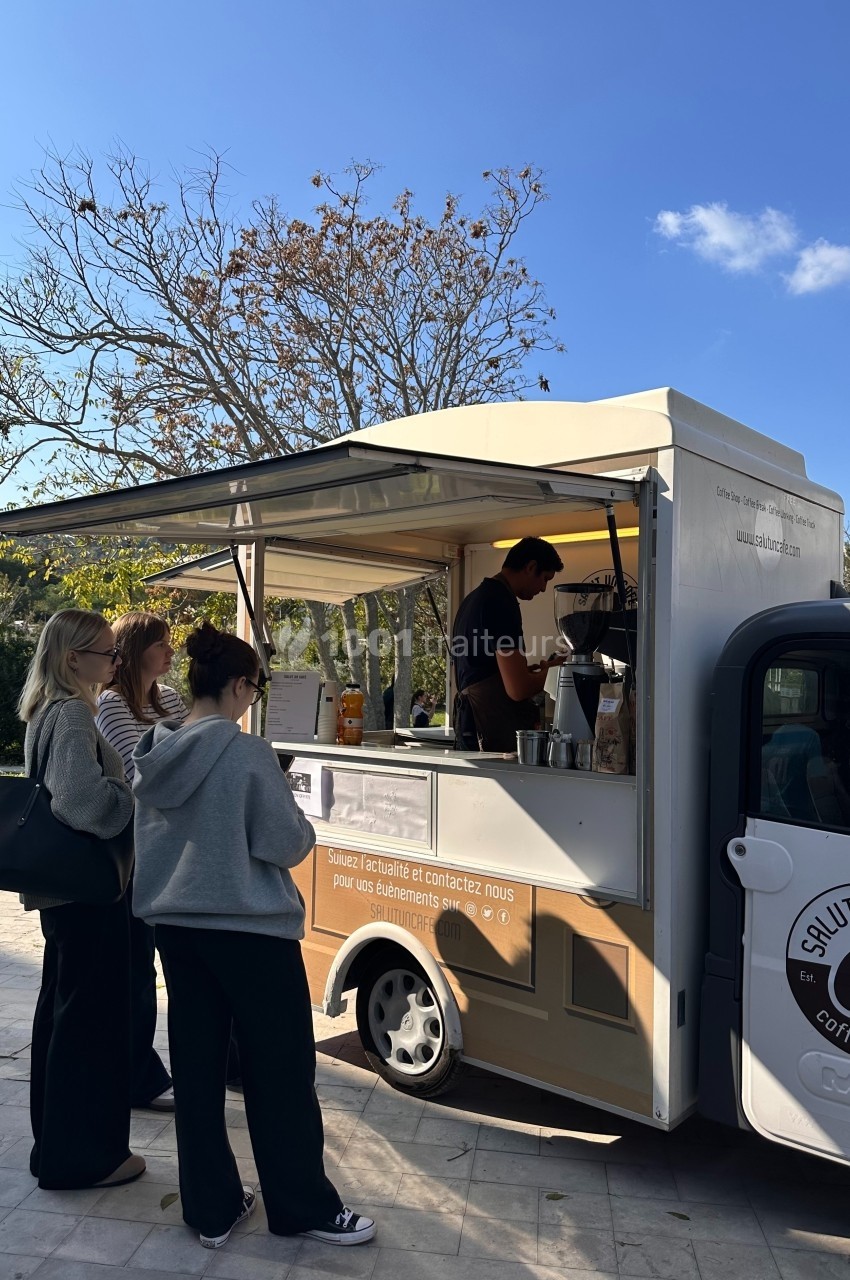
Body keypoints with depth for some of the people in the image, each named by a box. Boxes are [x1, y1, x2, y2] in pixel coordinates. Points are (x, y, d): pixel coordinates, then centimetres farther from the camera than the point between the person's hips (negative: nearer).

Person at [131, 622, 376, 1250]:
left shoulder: (155, 754, 1)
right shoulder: (247, 753, -19)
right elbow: (288, 844, -16)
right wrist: (300, 826, 3)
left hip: (175, 925, 7)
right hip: (250, 928, -6)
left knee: (196, 1067, 15)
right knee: (282, 1070, 8)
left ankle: (211, 1208, 29)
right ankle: (305, 1207, 22)